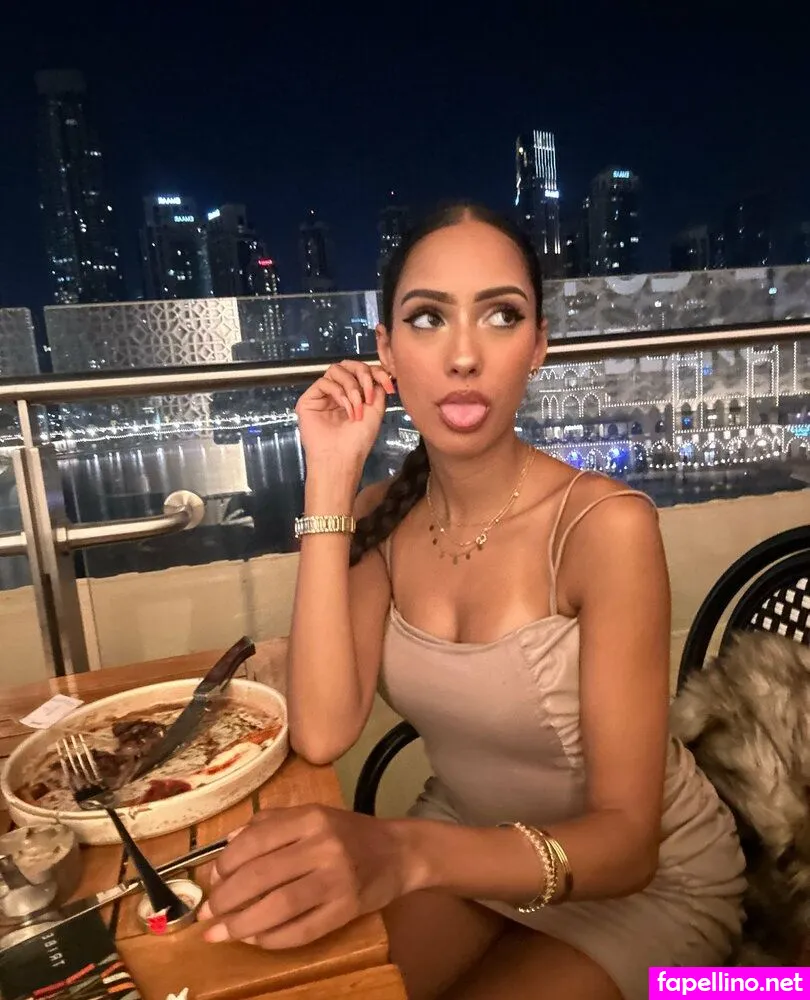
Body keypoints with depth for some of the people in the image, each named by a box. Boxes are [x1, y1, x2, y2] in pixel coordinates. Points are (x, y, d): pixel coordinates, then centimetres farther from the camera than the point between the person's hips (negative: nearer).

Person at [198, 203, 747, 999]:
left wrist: (406, 853, -43)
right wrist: (329, 482, -25)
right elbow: (322, 735, -22)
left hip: (649, 878, -3)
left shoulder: (605, 523, -26)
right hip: (465, 847, 4)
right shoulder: (386, 515, -10)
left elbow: (626, 840, -25)